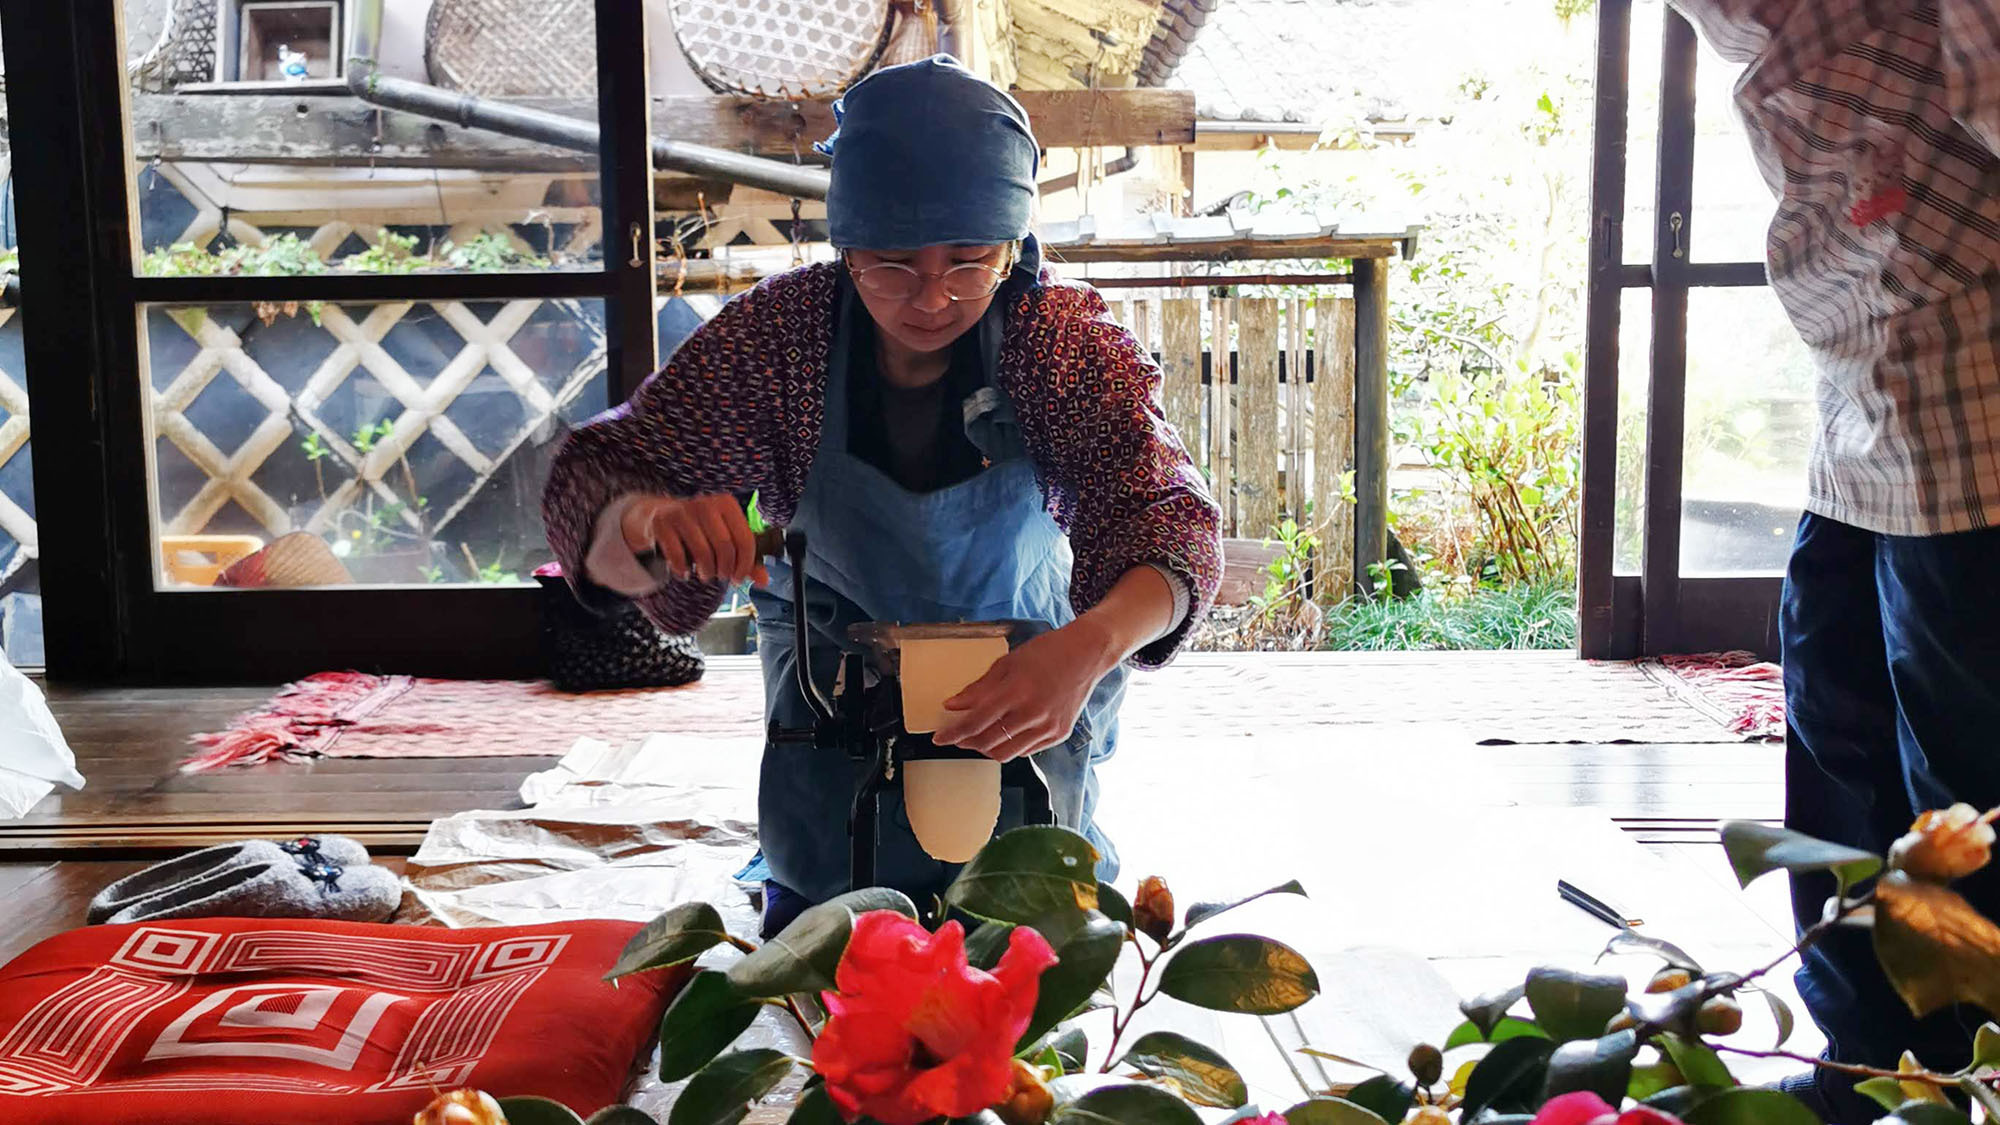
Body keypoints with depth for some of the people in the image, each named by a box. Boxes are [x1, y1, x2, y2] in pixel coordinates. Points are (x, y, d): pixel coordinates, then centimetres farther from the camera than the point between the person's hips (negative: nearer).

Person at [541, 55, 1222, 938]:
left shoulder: (1065, 341, -25)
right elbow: (590, 498, -28)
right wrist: (646, 519, -56)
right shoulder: (778, 332, -25)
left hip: (1025, 685, 0)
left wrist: (1087, 648, -61)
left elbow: (1169, 519, -37)